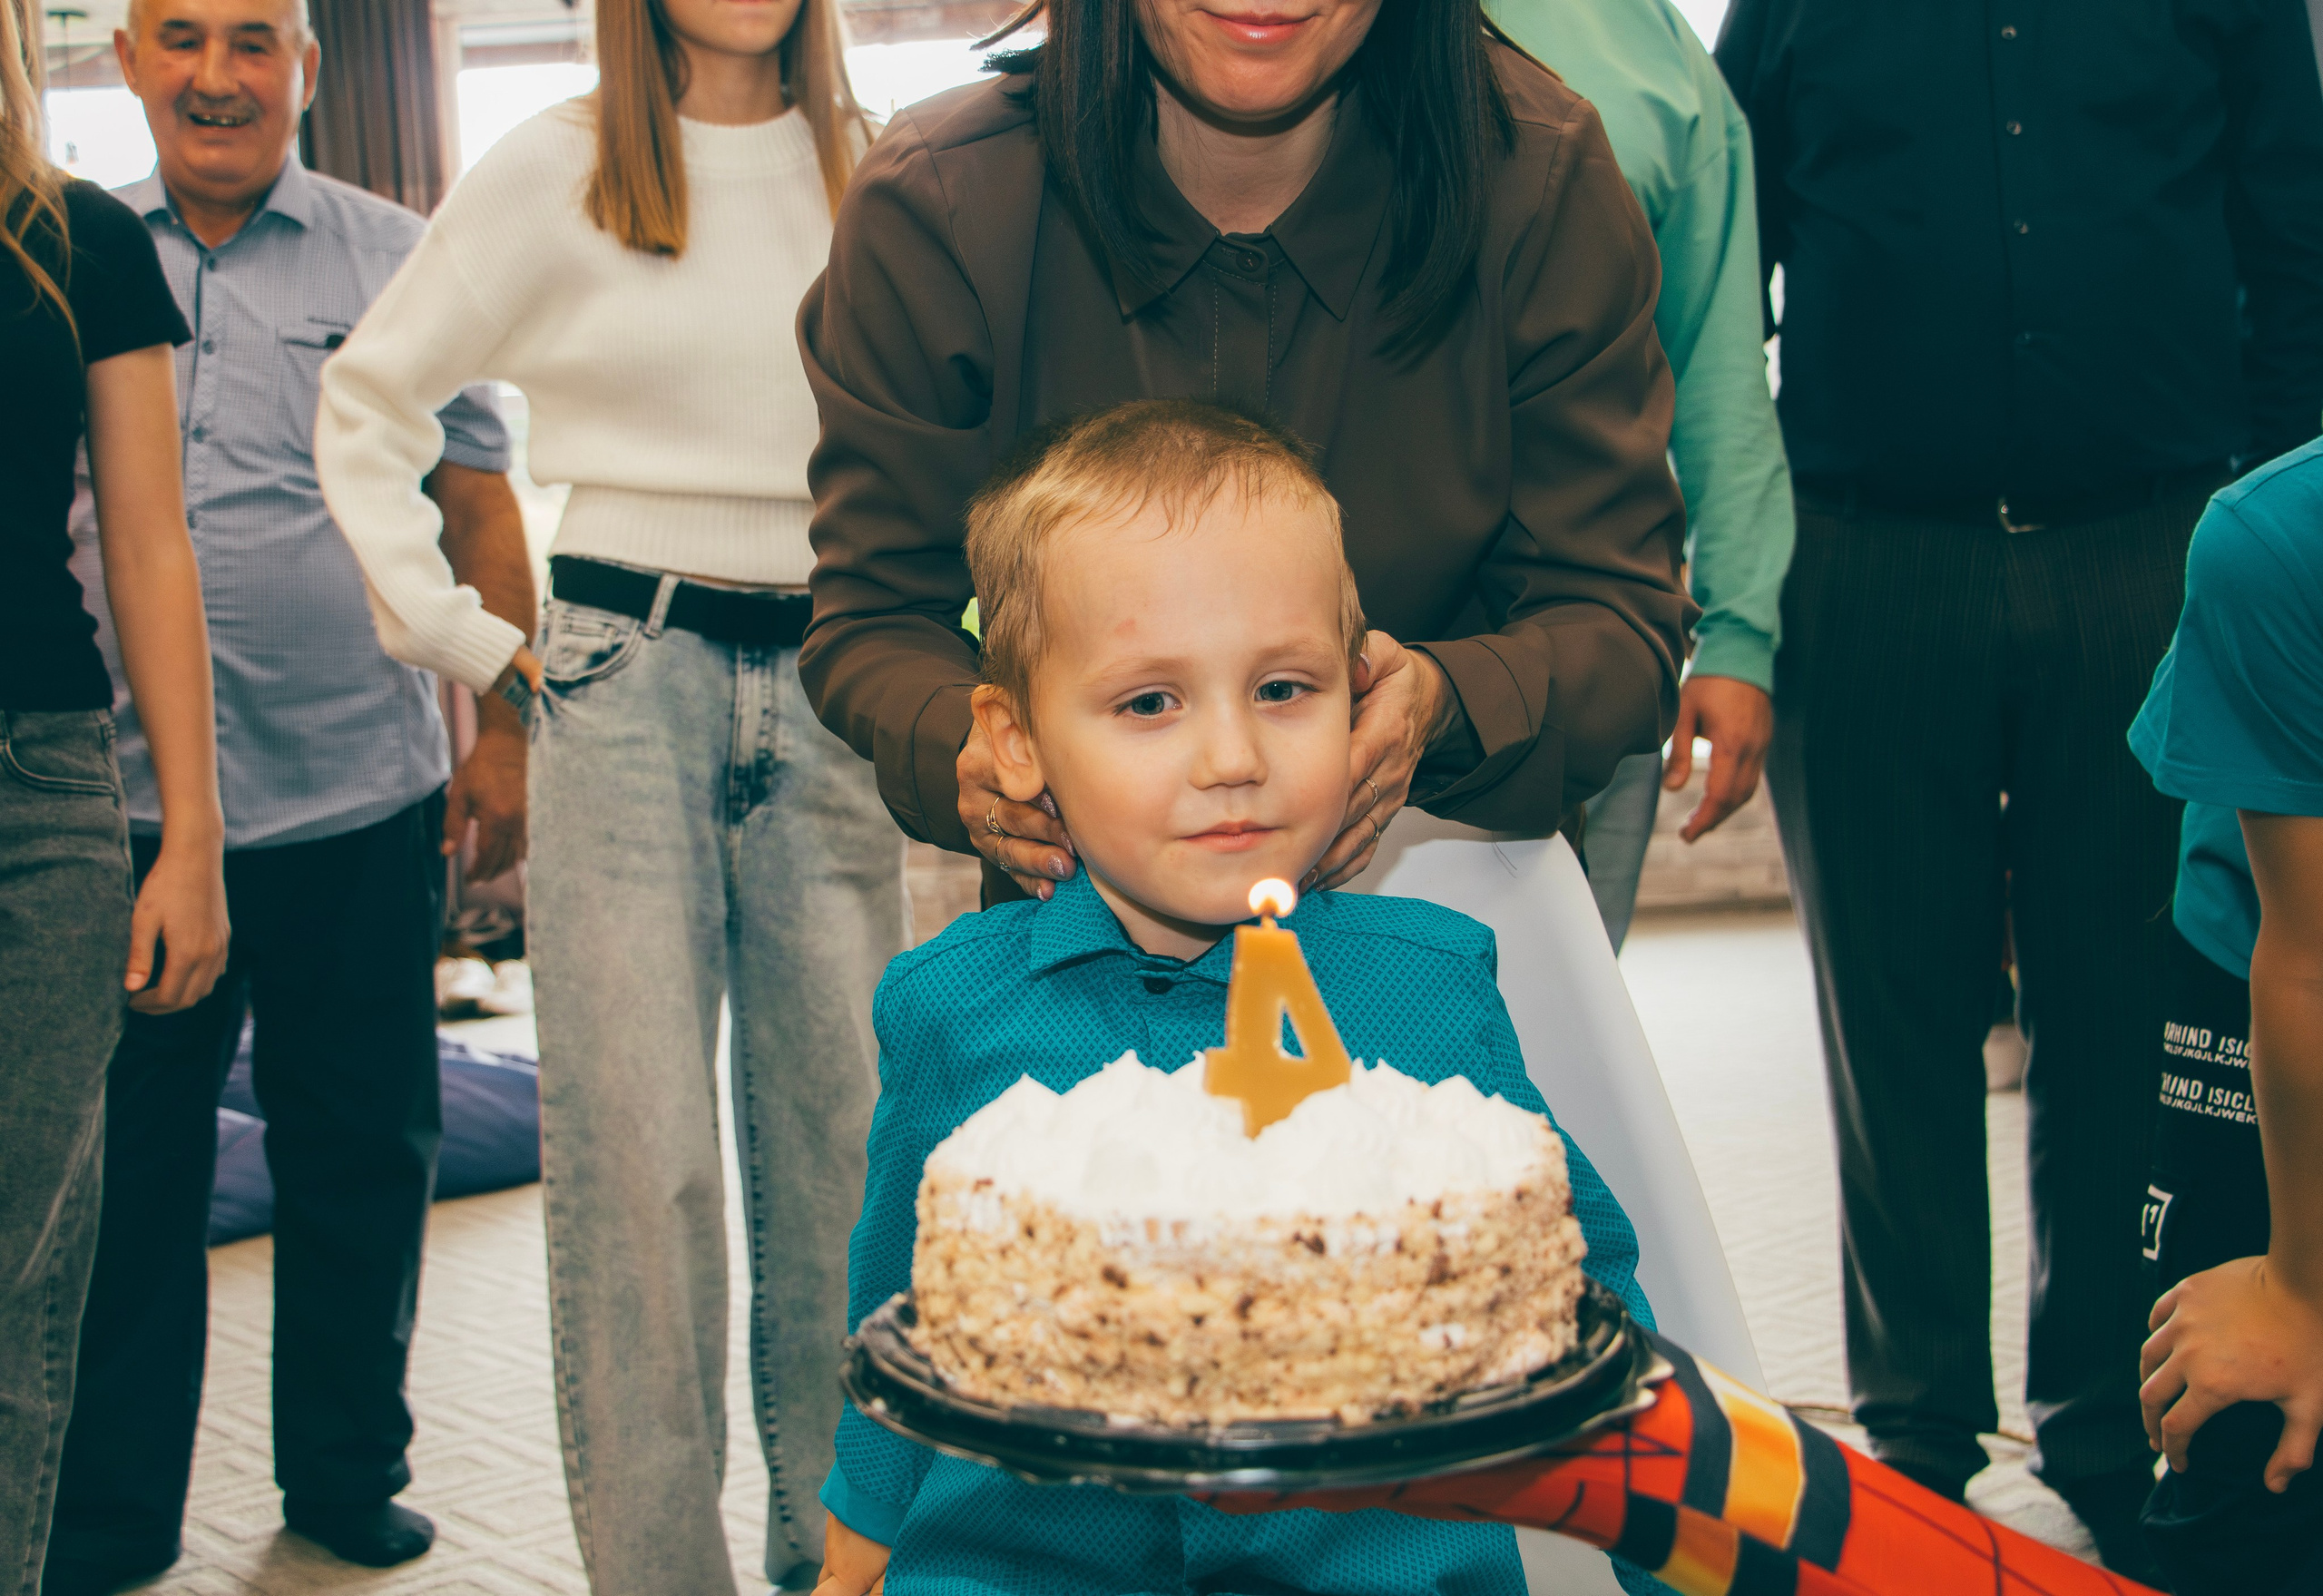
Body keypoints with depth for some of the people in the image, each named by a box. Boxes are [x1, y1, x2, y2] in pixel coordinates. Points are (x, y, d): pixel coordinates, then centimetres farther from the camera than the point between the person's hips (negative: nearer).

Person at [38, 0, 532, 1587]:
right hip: (118, 798, 1)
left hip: (358, 800, -1)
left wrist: (505, 733, 0)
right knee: (126, 1163, 7)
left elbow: (482, 511, 5)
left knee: (360, 1155, 9)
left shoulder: (397, 263, 5)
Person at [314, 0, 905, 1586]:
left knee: (843, 1127, 5)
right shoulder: (555, 173, 1)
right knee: (636, 1149, -3)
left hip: (828, 687, 3)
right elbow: (371, 402, 8)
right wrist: (458, 634, 3)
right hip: (627, 679, -2)